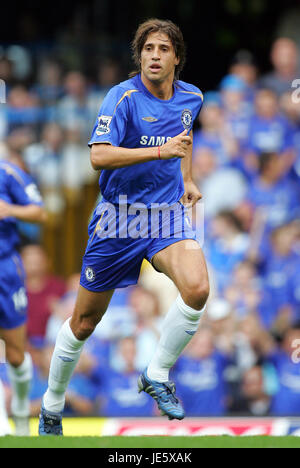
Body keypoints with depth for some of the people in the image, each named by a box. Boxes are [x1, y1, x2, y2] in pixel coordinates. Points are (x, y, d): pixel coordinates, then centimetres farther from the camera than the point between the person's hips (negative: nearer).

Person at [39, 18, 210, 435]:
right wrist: (161, 151, -34)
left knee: (197, 288, -26)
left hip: (168, 213, 3)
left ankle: (157, 375, -5)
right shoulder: (123, 97, -15)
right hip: (119, 215, -3)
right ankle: (52, 406, 29)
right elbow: (99, 156, -29)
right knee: (85, 321, 7)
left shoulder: (191, 98, 3)